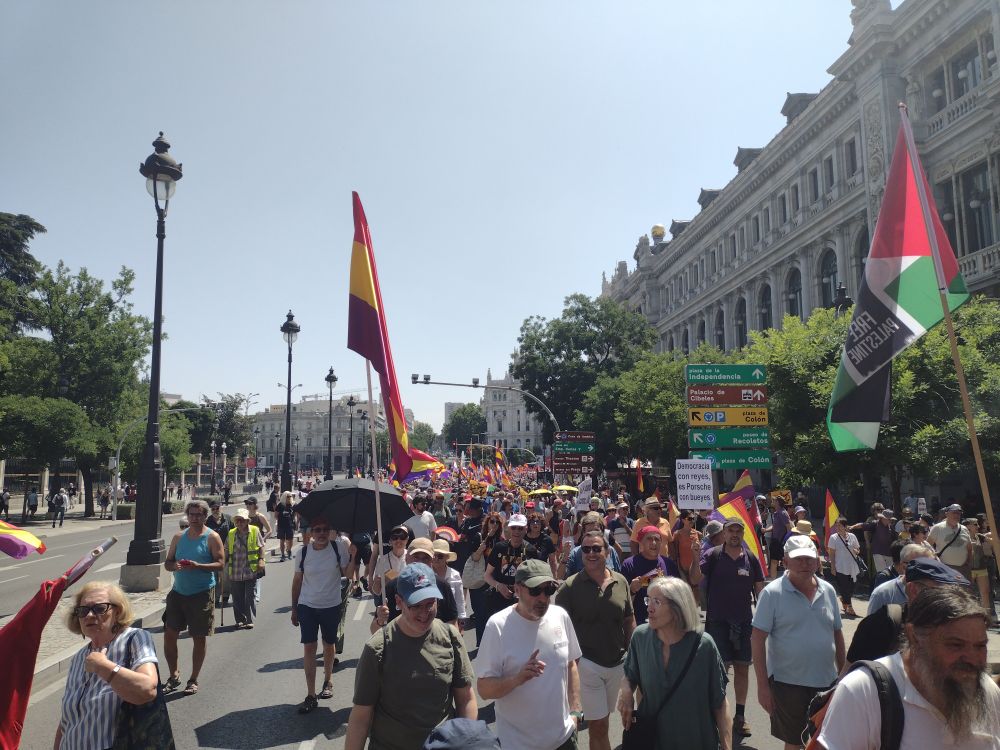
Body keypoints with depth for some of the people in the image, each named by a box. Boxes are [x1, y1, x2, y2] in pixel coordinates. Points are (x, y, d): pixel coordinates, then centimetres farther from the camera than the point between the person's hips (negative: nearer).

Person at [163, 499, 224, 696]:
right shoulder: (179, 537, 9)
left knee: (199, 637, 4)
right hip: (178, 592, 4)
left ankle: (193, 680, 18)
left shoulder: (212, 537, -5)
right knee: (169, 634, 5)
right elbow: (167, 563, 10)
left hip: (202, 593, -4)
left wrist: (198, 566, -25)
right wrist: (175, 565, -13)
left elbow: (220, 564, -11)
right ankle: (174, 675, 24)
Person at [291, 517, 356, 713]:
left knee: (329, 645, 17)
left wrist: (353, 556, -24)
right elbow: (297, 581, 3)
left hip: (331, 605, 0)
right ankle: (311, 695, 3)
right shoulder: (303, 552, -7)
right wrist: (294, 608, 6)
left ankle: (327, 681, 40)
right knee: (309, 647, -4)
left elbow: (347, 574, -9)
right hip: (307, 606, 0)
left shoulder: (339, 547, -9)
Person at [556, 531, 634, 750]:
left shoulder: (621, 582, -1)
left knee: (601, 719, 20)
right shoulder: (571, 586, -11)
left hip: (617, 663, 4)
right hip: (586, 663, -4)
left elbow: (629, 621, 9)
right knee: (598, 725, -1)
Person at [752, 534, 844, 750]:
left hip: (827, 681, 5)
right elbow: (758, 640, -12)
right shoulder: (772, 593, -12)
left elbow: (837, 633, 14)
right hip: (788, 683, -4)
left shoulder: (828, 591, 3)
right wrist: (762, 685, -15)